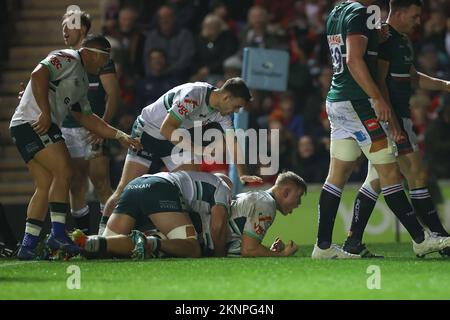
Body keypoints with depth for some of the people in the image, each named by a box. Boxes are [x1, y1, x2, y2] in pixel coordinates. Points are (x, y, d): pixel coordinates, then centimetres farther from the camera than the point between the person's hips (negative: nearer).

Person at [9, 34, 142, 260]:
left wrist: (120, 136, 22)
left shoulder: (81, 81, 26)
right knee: (63, 172, -14)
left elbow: (87, 118, 28)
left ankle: (28, 246, 5)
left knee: (45, 186, 7)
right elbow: (38, 75, -19)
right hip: (33, 121, -10)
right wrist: (45, 114, -21)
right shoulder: (67, 58, -4)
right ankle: (57, 233, -16)